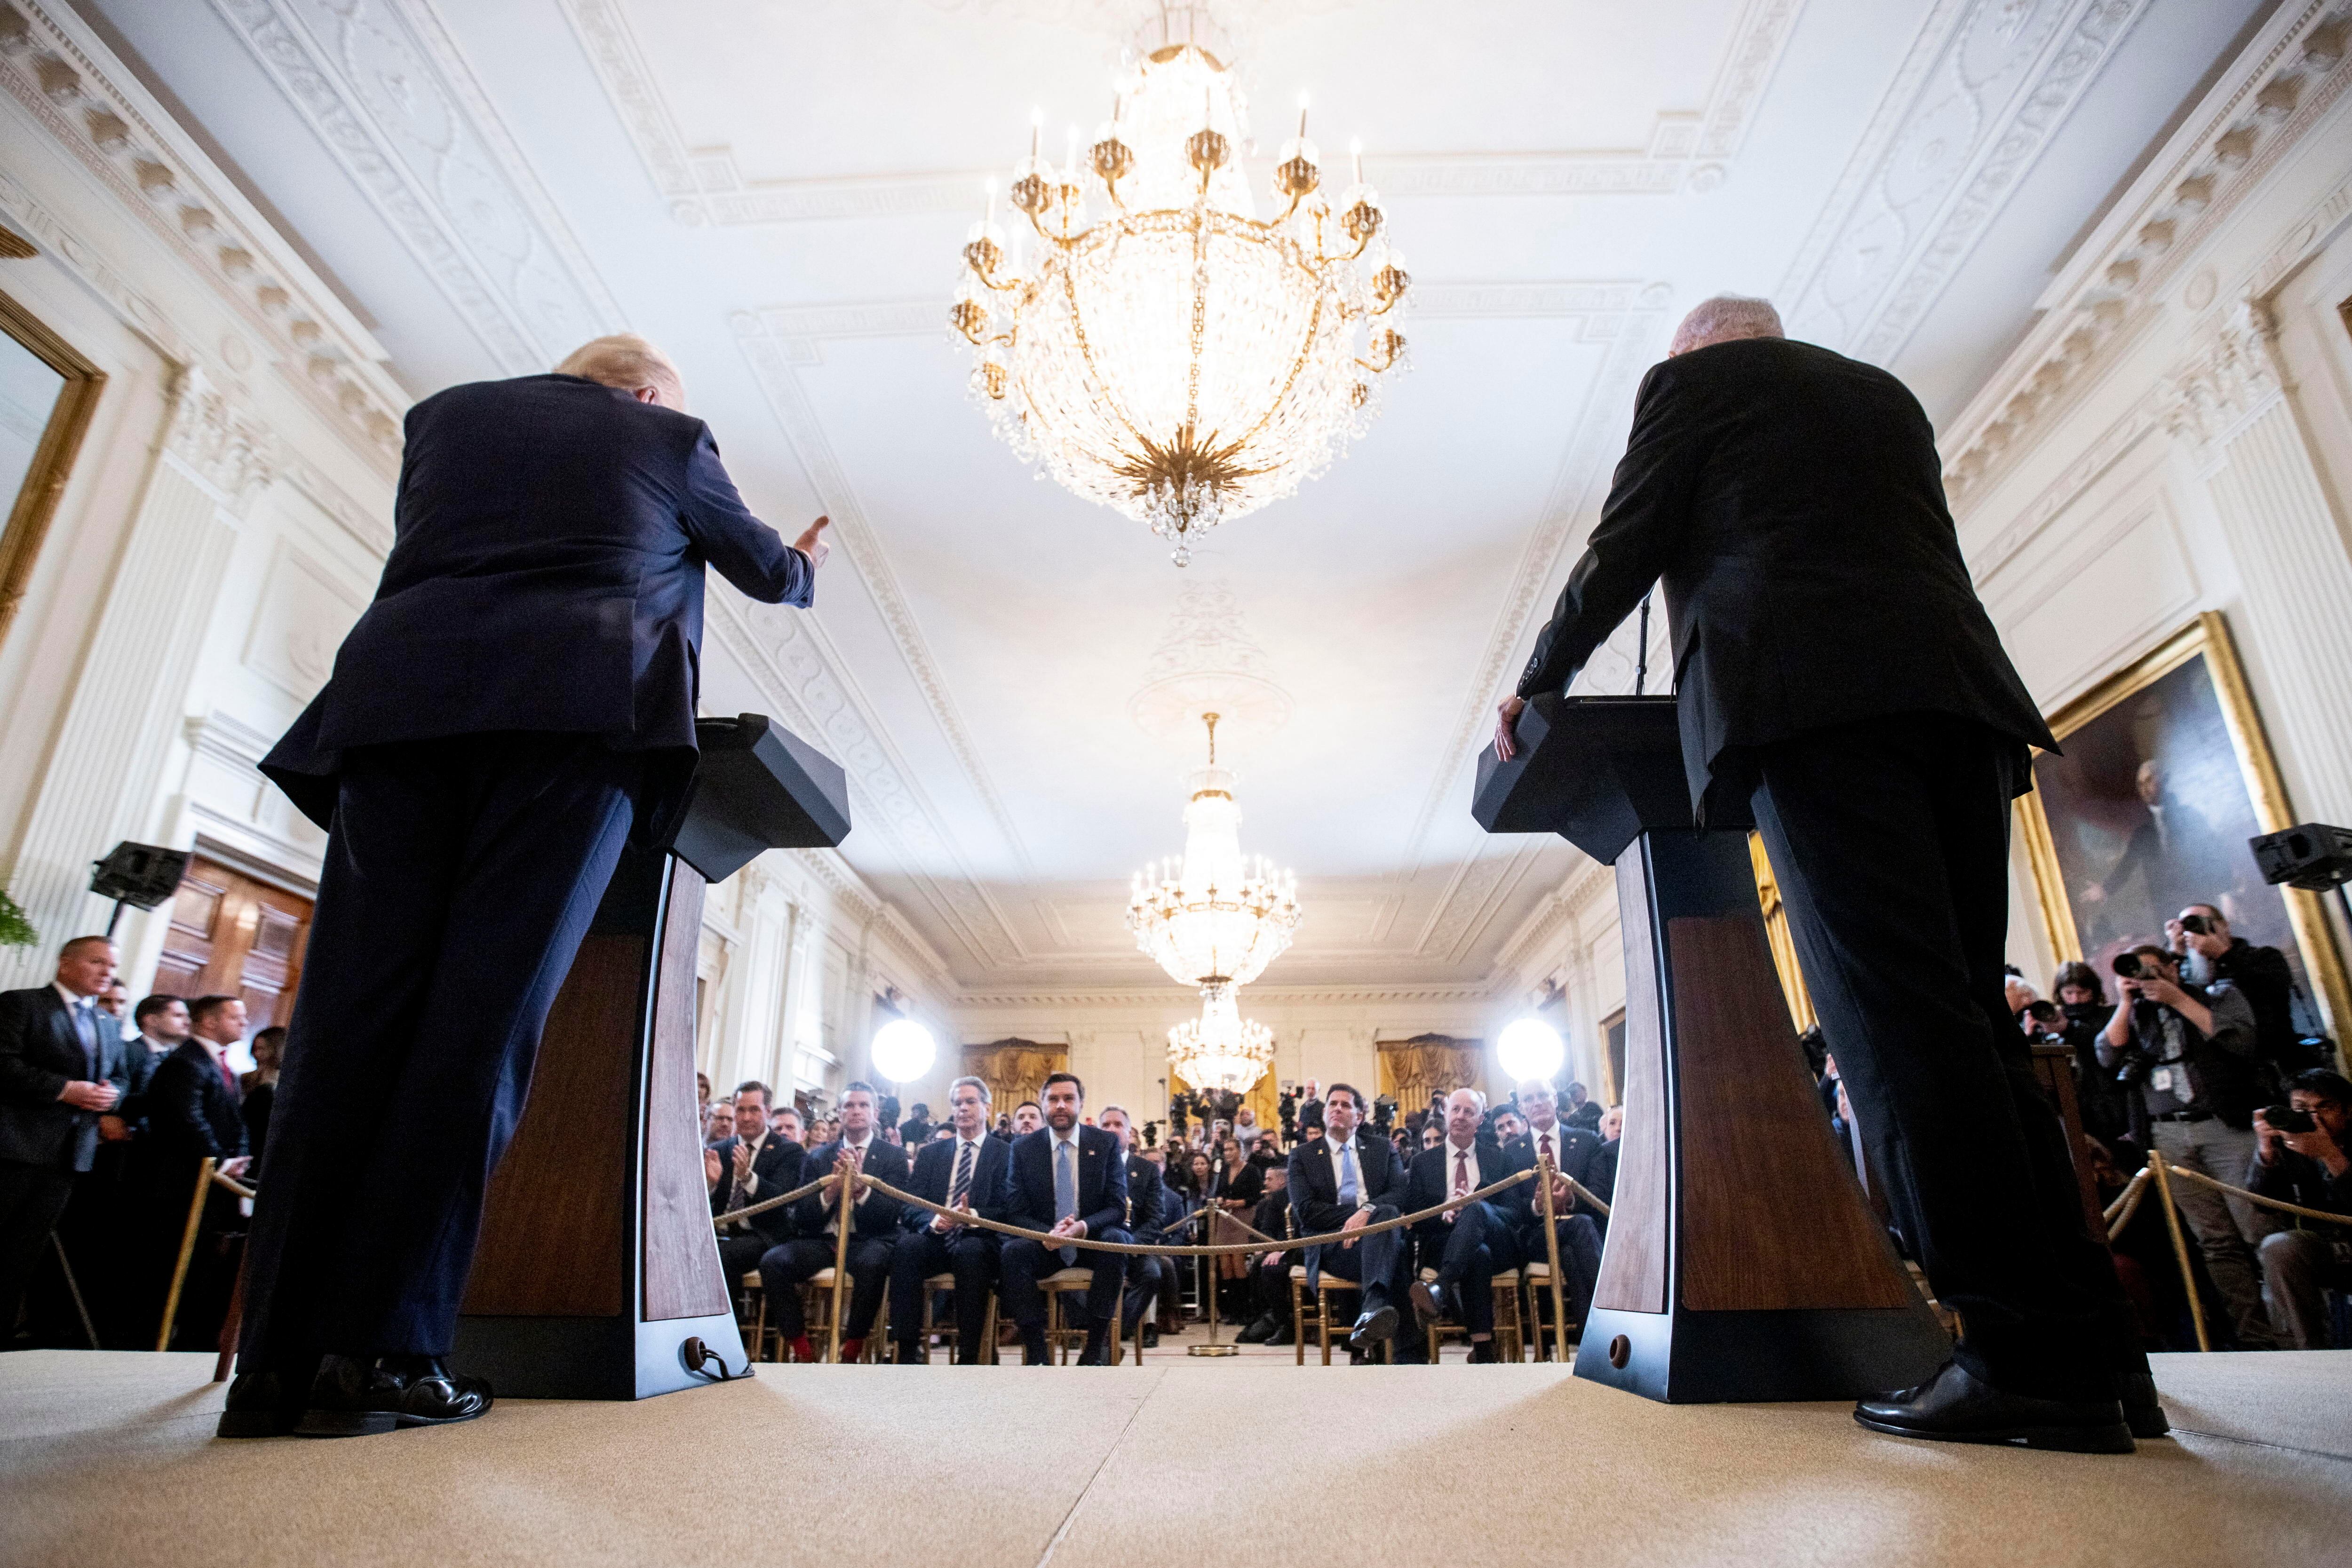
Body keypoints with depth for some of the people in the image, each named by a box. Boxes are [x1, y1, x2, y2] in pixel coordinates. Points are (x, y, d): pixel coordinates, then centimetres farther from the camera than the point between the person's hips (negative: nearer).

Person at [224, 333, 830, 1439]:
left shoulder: (446, 414, 28)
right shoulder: (670, 438, 18)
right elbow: (766, 569, 29)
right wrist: (806, 567, 53)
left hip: (399, 696, 4)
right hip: (575, 712, -3)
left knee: (350, 1016, 0)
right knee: (484, 1024, -7)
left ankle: (275, 1362, -2)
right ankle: (380, 1355, -8)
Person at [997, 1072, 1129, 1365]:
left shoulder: (1106, 1143, -2)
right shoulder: (1023, 1148, -1)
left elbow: (1118, 1207, -6)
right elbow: (1015, 1212, -4)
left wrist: (1085, 1226, -27)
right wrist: (1049, 1232, -25)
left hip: (1092, 1241, 0)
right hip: (1044, 1244, 0)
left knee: (1117, 1240, -33)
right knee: (1014, 1250, -31)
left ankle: (1095, 1349, -23)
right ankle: (1035, 1354, -22)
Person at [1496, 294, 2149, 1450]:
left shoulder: (1693, 378, 14)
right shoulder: (1884, 394, 32)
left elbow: (1623, 553, 6)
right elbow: (1928, 556, 28)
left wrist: (1538, 685, 16)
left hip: (1807, 693, -7)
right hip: (1956, 684, 7)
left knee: (1896, 1012, -12)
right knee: (1967, 1011, 5)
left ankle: (2027, 1354, -13)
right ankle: (2090, 1343, 4)